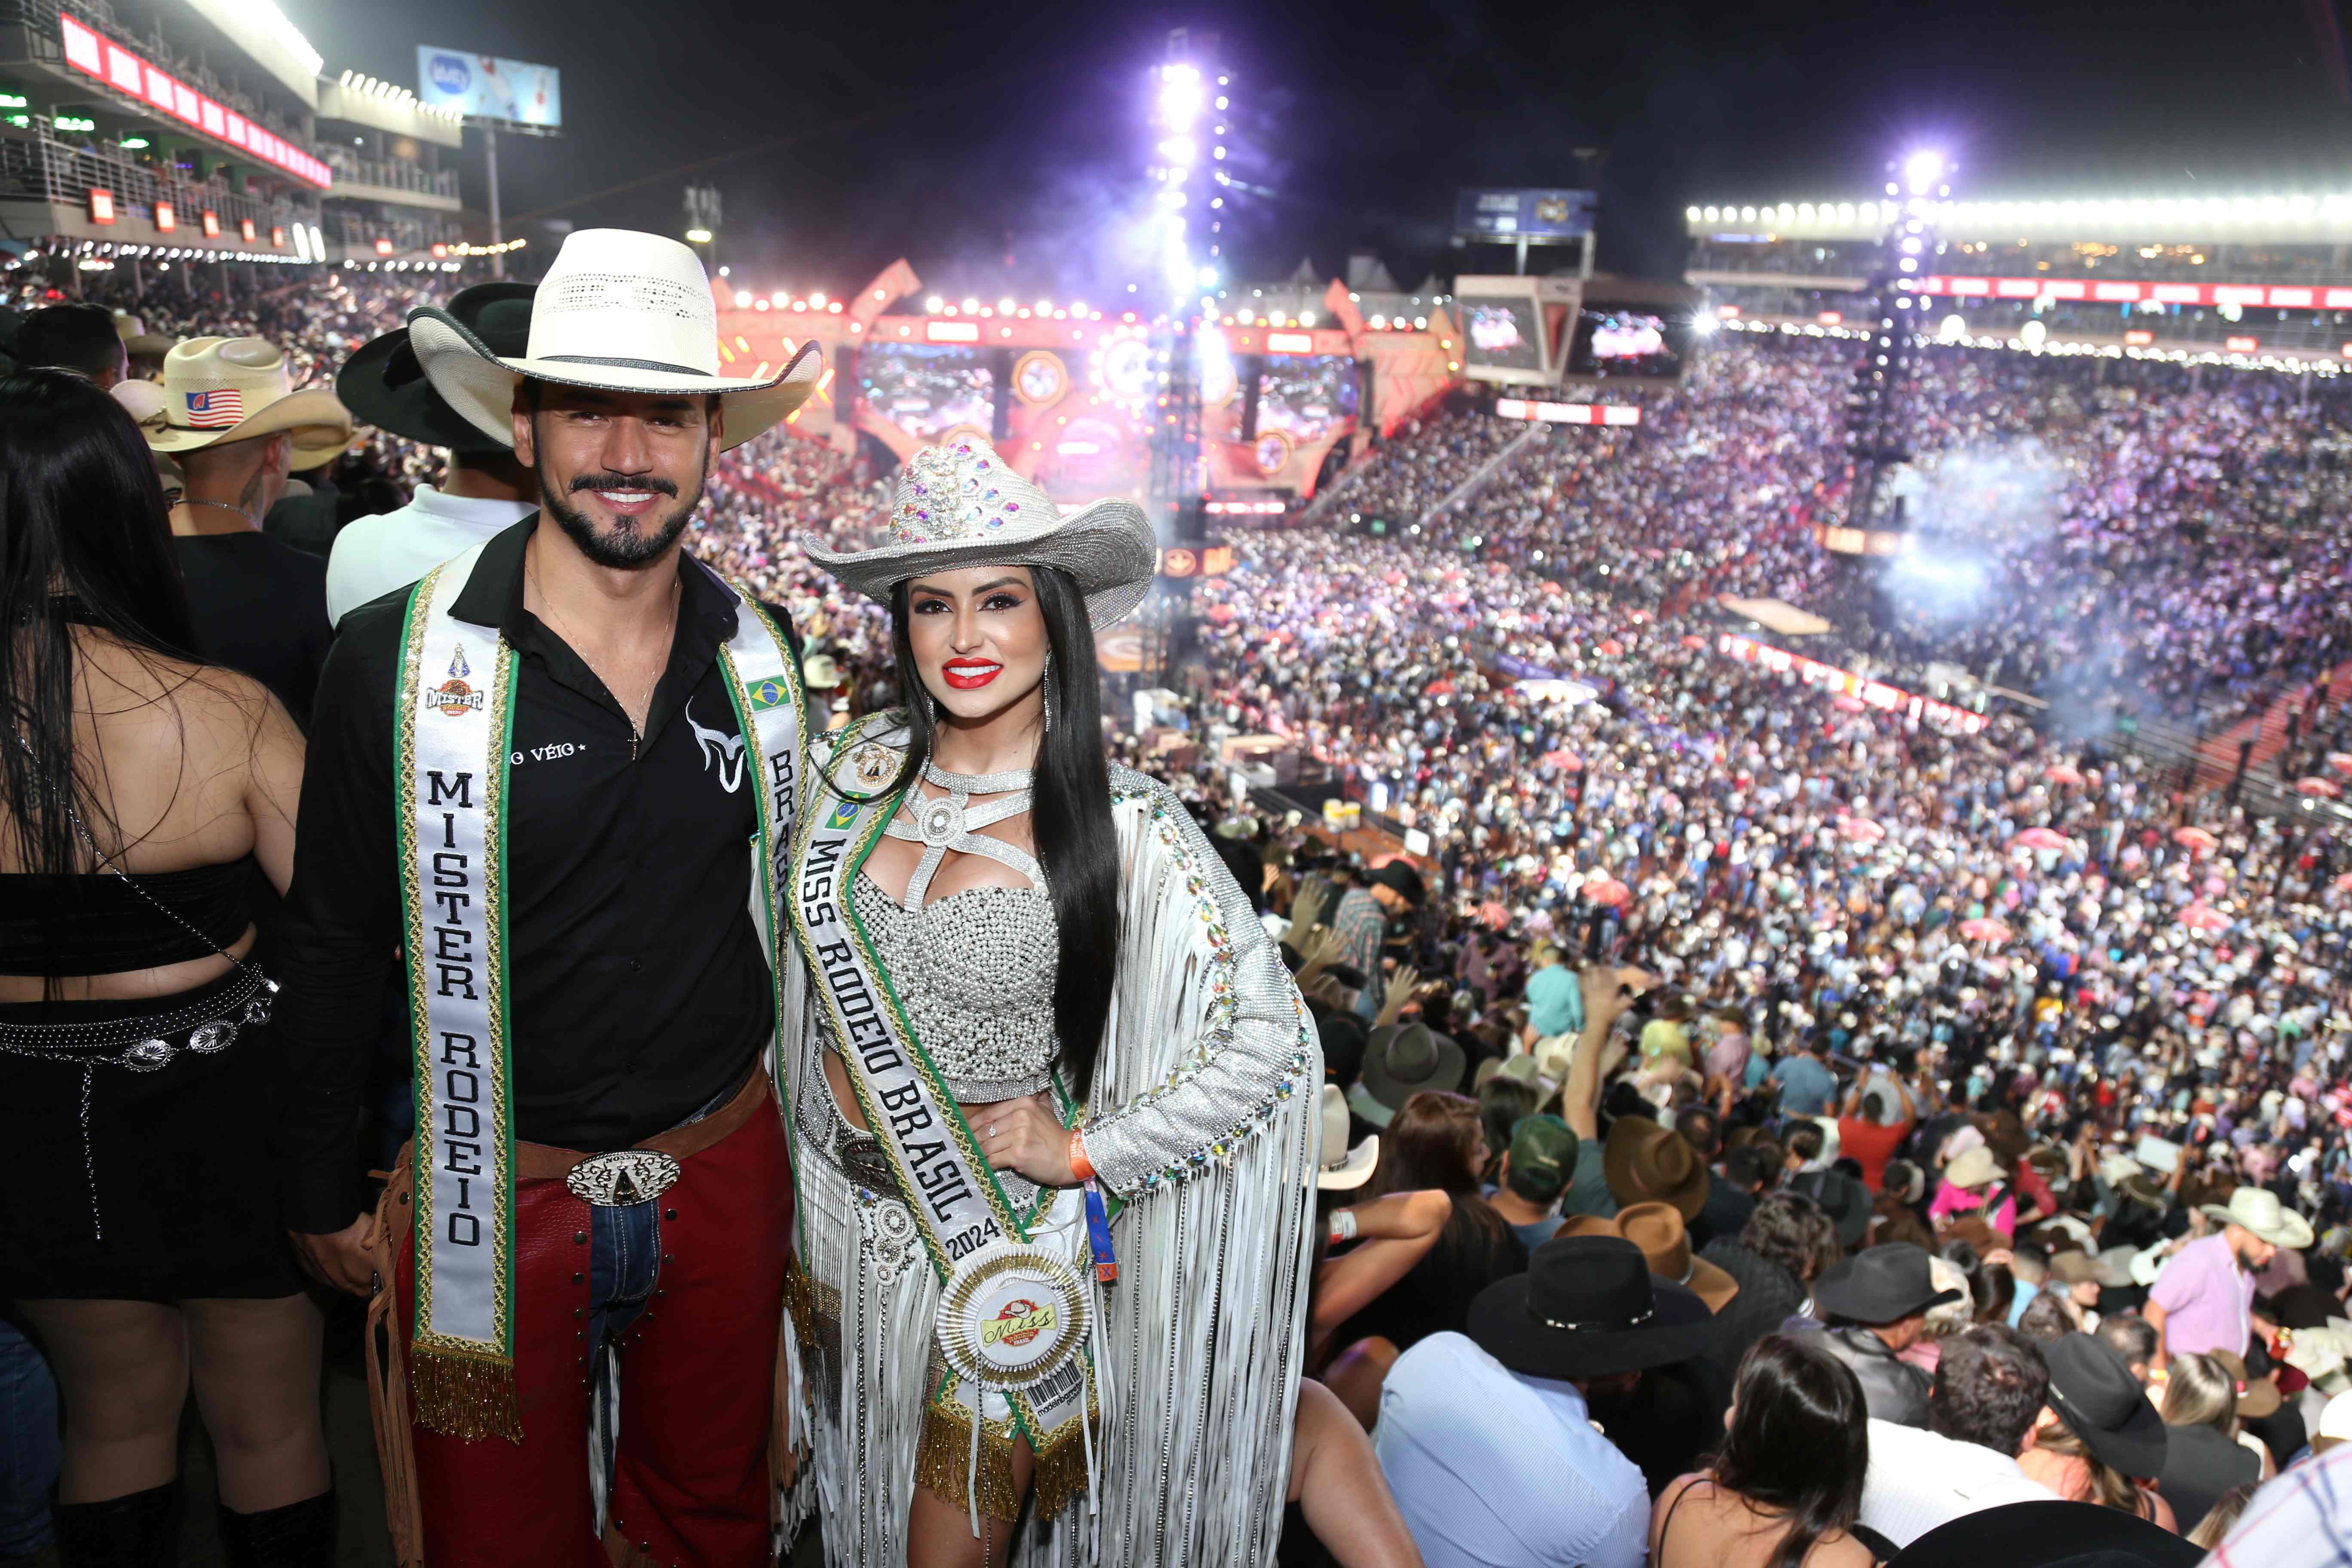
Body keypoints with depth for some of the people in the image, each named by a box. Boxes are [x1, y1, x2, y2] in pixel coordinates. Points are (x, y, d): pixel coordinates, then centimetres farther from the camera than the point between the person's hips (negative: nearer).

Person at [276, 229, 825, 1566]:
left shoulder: (762, 660, -3)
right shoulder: (396, 660, -13)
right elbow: (335, 946, -4)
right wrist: (322, 1192, 3)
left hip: (725, 1172, 3)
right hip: (497, 1194, -2)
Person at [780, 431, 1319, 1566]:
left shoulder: (1120, 825, -19)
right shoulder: (857, 772, -5)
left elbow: (1273, 1037, -18)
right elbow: (791, 962, 13)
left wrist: (1084, 1152, -16)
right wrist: (833, 1078, 5)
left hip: (1003, 1247, -4)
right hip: (836, 1213, 4)